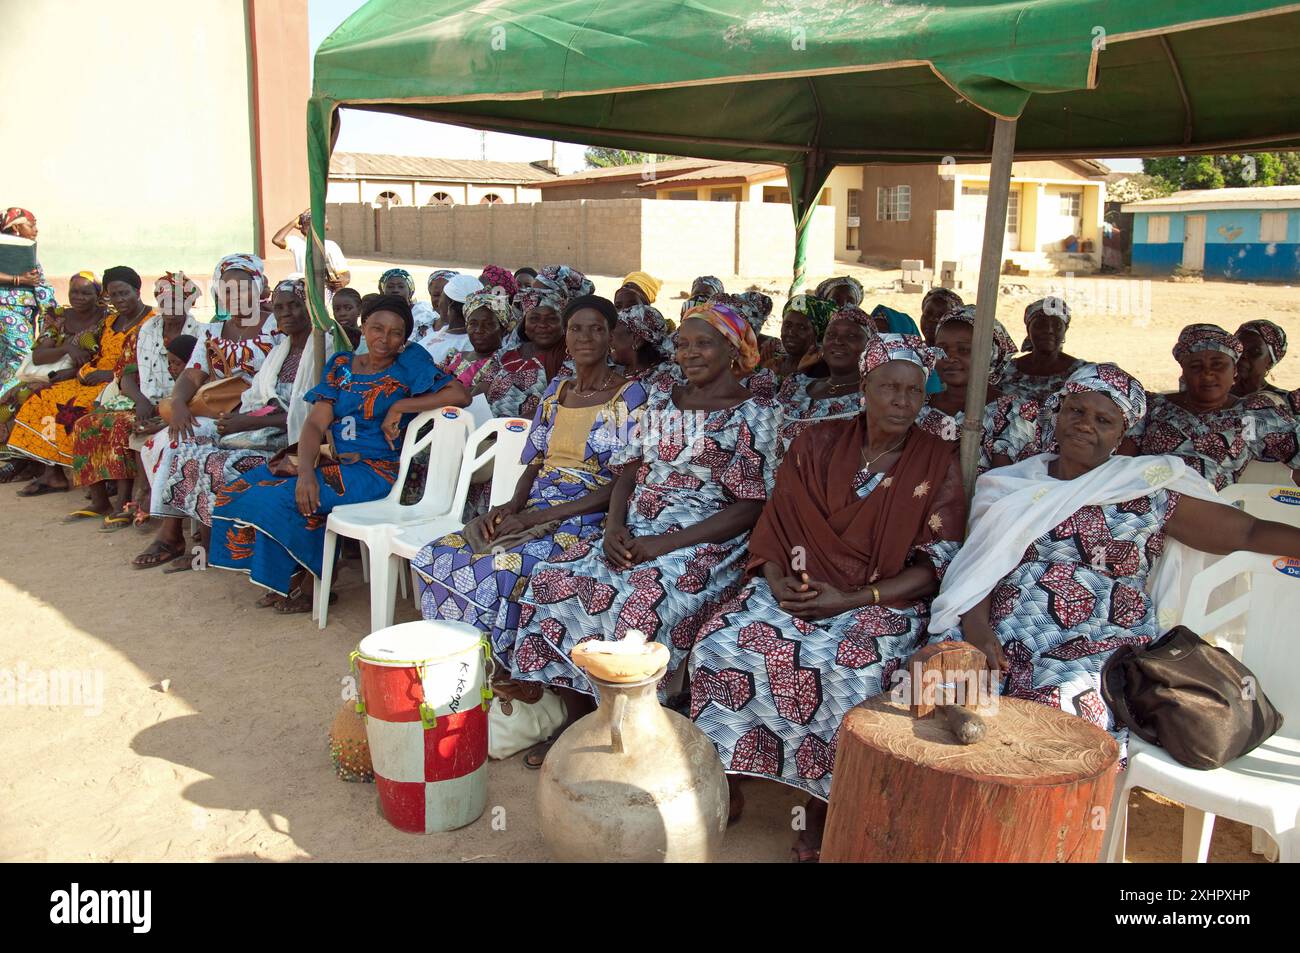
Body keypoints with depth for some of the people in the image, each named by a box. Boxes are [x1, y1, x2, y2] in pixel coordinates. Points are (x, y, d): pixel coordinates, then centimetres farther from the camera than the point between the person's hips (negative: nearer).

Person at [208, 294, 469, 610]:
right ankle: (280, 580, 4)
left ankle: (305, 584, 0)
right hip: (329, 461, 6)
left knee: (281, 498, -22)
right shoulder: (341, 365, 9)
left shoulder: (410, 365, -2)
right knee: (245, 487, -9)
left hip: (373, 469, -6)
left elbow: (460, 396, -15)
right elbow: (315, 423, 0)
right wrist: (306, 470, -18)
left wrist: (400, 407, -16)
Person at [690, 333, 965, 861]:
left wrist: (851, 599, -15)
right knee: (722, 642, -22)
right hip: (799, 585, 3)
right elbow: (776, 522, 8)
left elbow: (935, 565, -5)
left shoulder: (938, 464, 0)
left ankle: (822, 805, -12)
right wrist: (776, 579, -12)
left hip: (884, 600, -2)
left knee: (847, 670, -33)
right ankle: (726, 786, -5)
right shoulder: (817, 444, 6)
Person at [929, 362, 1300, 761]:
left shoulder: (1147, 492, 7)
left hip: (1098, 655, -2)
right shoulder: (1010, 485, 14)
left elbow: (1248, 532, 6)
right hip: (1002, 648, 2)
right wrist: (976, 626, -9)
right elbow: (980, 564, 8)